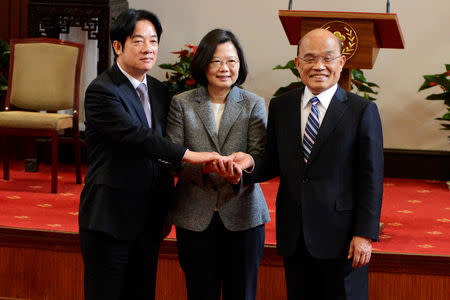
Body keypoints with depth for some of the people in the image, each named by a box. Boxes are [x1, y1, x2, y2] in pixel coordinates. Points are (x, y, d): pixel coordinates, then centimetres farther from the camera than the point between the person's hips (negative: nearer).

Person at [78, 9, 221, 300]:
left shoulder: (159, 90, 12)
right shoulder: (102, 91, -13)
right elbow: (134, 135, -26)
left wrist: (165, 210, 18)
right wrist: (189, 155, -30)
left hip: (149, 219, 7)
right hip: (110, 218, -7)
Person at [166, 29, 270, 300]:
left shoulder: (254, 104, 5)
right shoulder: (182, 104, 4)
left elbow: (260, 157, -5)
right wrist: (203, 166, -24)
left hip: (243, 216, 0)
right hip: (194, 217, 0)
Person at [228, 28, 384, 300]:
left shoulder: (363, 111, -4)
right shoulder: (280, 107, 9)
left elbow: (372, 178, -6)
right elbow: (275, 165, 13)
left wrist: (365, 234, -11)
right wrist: (251, 163, -10)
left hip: (341, 237, -3)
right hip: (294, 237, 4)